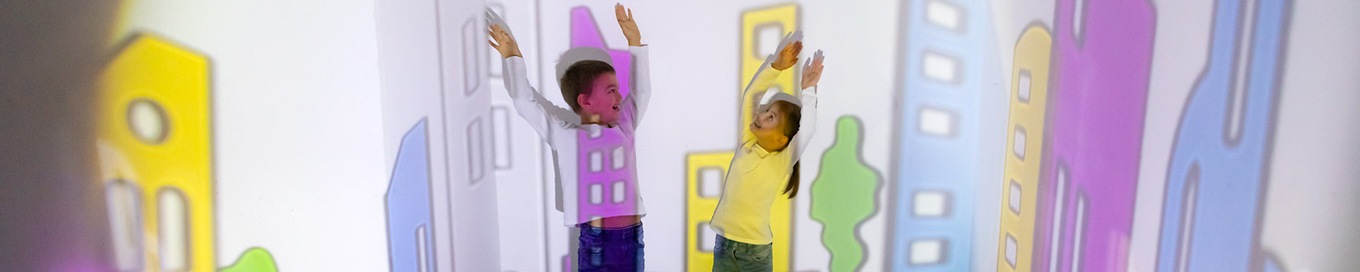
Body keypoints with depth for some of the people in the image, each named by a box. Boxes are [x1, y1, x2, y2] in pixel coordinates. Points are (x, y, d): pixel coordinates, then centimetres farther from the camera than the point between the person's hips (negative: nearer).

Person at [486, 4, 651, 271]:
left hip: (634, 238, 4)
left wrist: (635, 43, 25)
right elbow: (525, 101, 1)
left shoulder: (623, 130, 12)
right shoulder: (566, 137, -1)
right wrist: (513, 57, 8)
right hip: (596, 241, -4)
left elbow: (641, 91, 23)